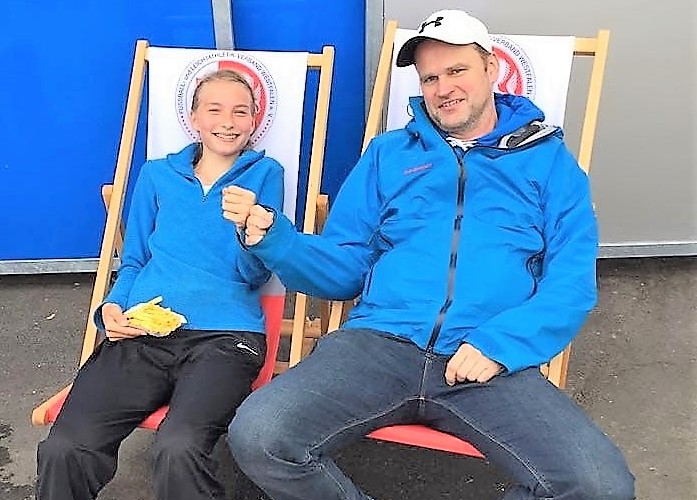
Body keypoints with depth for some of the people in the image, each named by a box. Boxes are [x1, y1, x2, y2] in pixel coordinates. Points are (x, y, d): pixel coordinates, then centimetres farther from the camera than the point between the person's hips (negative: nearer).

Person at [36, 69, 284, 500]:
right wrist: (112, 307, 4)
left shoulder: (264, 173, 14)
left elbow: (255, 274, 7)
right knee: (63, 449, -22)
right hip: (141, 335, 3)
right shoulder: (158, 175, 22)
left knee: (178, 450, -33)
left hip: (223, 335, -2)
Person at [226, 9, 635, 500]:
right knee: (256, 437, -23)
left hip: (491, 361, -1)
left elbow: (572, 283, 4)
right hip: (378, 344, 1)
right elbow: (345, 268, 16)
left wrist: (498, 345, -13)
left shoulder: (548, 159, 14)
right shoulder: (388, 153, 19)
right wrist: (273, 238, -3)